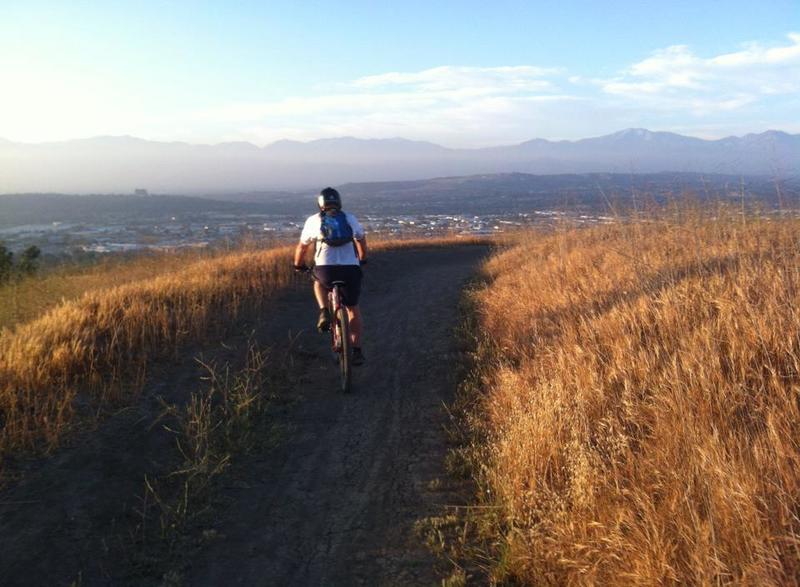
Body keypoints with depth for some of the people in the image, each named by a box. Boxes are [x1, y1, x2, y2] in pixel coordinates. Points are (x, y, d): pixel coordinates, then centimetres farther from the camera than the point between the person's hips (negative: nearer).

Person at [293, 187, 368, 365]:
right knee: (353, 308, 19)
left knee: (319, 283, 35)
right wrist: (362, 259, 41)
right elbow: (361, 240, 23)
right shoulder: (350, 218, 17)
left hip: (325, 269, -1)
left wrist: (298, 265, 37)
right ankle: (357, 351, 16)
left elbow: (302, 247, 20)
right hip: (351, 270, 1)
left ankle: (324, 312, 11)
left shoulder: (313, 220, 14)